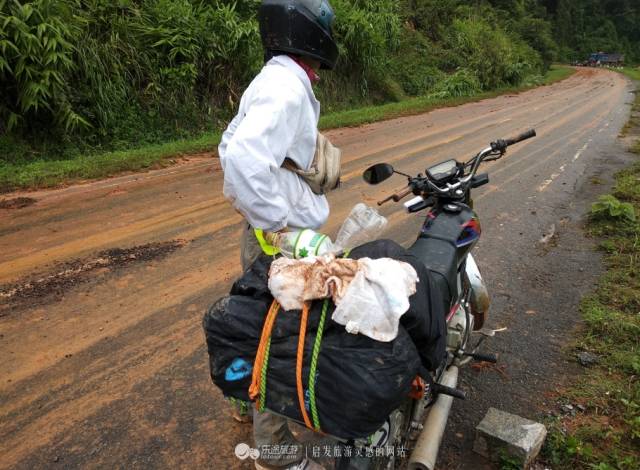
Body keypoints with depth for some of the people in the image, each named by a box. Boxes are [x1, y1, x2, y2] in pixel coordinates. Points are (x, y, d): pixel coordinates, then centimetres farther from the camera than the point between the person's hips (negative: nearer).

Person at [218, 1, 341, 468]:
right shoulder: (287, 88, -21)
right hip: (282, 244, -10)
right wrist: (283, 230, -29)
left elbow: (229, 144, 19)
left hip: (271, 232, 10)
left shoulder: (274, 81, 12)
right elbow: (242, 157, -37)